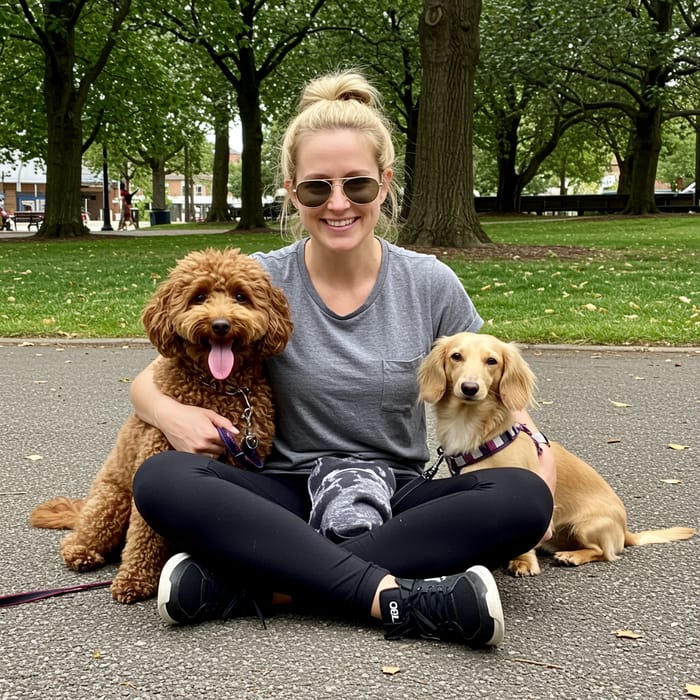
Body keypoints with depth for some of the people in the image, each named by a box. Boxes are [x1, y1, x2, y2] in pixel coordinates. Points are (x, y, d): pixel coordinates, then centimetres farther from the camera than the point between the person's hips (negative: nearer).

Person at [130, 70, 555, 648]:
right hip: (289, 500, 0)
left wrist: (538, 454, -13)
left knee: (524, 498, -28)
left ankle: (249, 586, -28)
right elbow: (150, 379, 4)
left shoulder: (430, 285, -2)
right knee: (161, 480, -28)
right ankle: (398, 596, -32)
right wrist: (168, 412, -21)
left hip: (397, 503, 1)